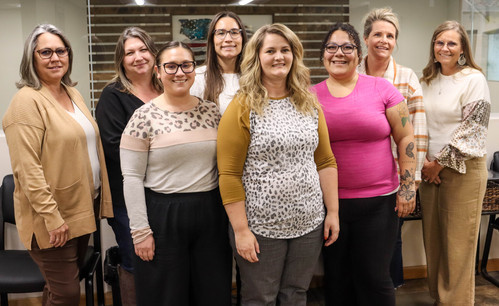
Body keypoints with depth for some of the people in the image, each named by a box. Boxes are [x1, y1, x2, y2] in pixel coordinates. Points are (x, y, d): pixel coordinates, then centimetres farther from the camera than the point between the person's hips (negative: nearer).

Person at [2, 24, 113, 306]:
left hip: (85, 207, 8)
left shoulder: (73, 94, 11)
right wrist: (52, 217, -21)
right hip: (52, 219, -7)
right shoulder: (27, 100, -14)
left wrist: (102, 199, 13)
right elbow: (27, 169, -19)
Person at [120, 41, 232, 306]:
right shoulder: (144, 116, -7)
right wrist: (140, 231, -10)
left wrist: (229, 214, 7)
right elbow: (132, 178, -8)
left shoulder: (212, 112, 4)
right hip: (162, 216, -3)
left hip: (210, 215, 4)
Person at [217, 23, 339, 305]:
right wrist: (240, 230, -13)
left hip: (309, 225, 4)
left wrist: (333, 212, 5)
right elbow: (229, 174, -10)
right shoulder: (243, 108, -8)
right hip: (261, 228, -4)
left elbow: (325, 162, 9)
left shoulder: (310, 105, 7)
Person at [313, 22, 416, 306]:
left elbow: (406, 138, 0)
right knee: (336, 277, 14)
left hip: (378, 201, -2)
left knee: (374, 277, 6)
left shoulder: (382, 89, -2)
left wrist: (408, 186, -5)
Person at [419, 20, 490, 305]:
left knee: (458, 243, 1)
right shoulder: (428, 80, 11)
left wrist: (441, 162, -11)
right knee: (433, 238, 12)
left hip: (463, 170, -5)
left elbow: (472, 129, -12)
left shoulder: (474, 80, -6)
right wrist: (426, 162, 1)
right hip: (430, 168, 6)